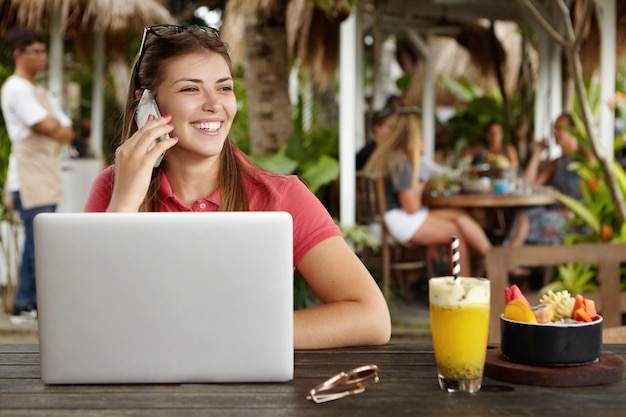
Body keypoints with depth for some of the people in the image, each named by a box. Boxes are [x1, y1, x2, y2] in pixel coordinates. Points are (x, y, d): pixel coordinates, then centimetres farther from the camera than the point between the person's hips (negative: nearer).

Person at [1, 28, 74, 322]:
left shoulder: (41, 93, 22)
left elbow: (67, 132, 17)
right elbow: (45, 125, -17)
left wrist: (58, 131, -3)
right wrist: (59, 129, 2)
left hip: (46, 176, 9)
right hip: (30, 175, -9)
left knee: (34, 242, 10)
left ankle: (25, 304, 16)